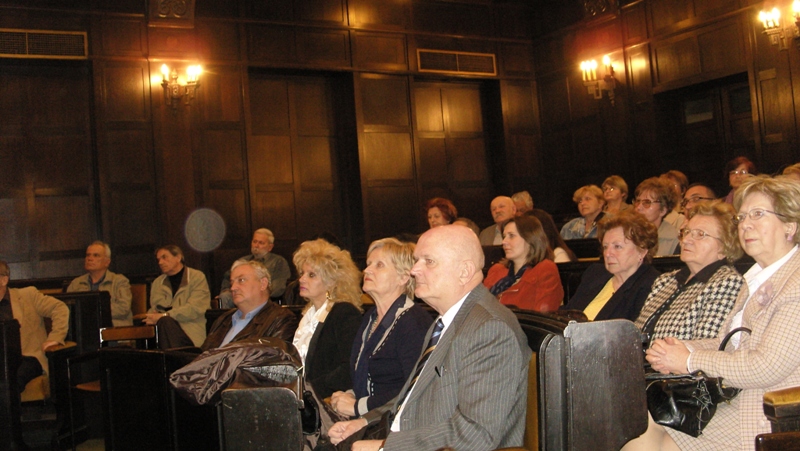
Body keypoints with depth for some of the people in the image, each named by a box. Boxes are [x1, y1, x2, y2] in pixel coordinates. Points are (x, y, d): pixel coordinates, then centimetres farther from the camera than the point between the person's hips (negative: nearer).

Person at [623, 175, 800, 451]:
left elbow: (768, 366, -23)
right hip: (729, 397, 8)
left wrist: (689, 361, -13)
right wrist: (683, 347, -6)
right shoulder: (758, 277, 15)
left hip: (762, 417, -8)